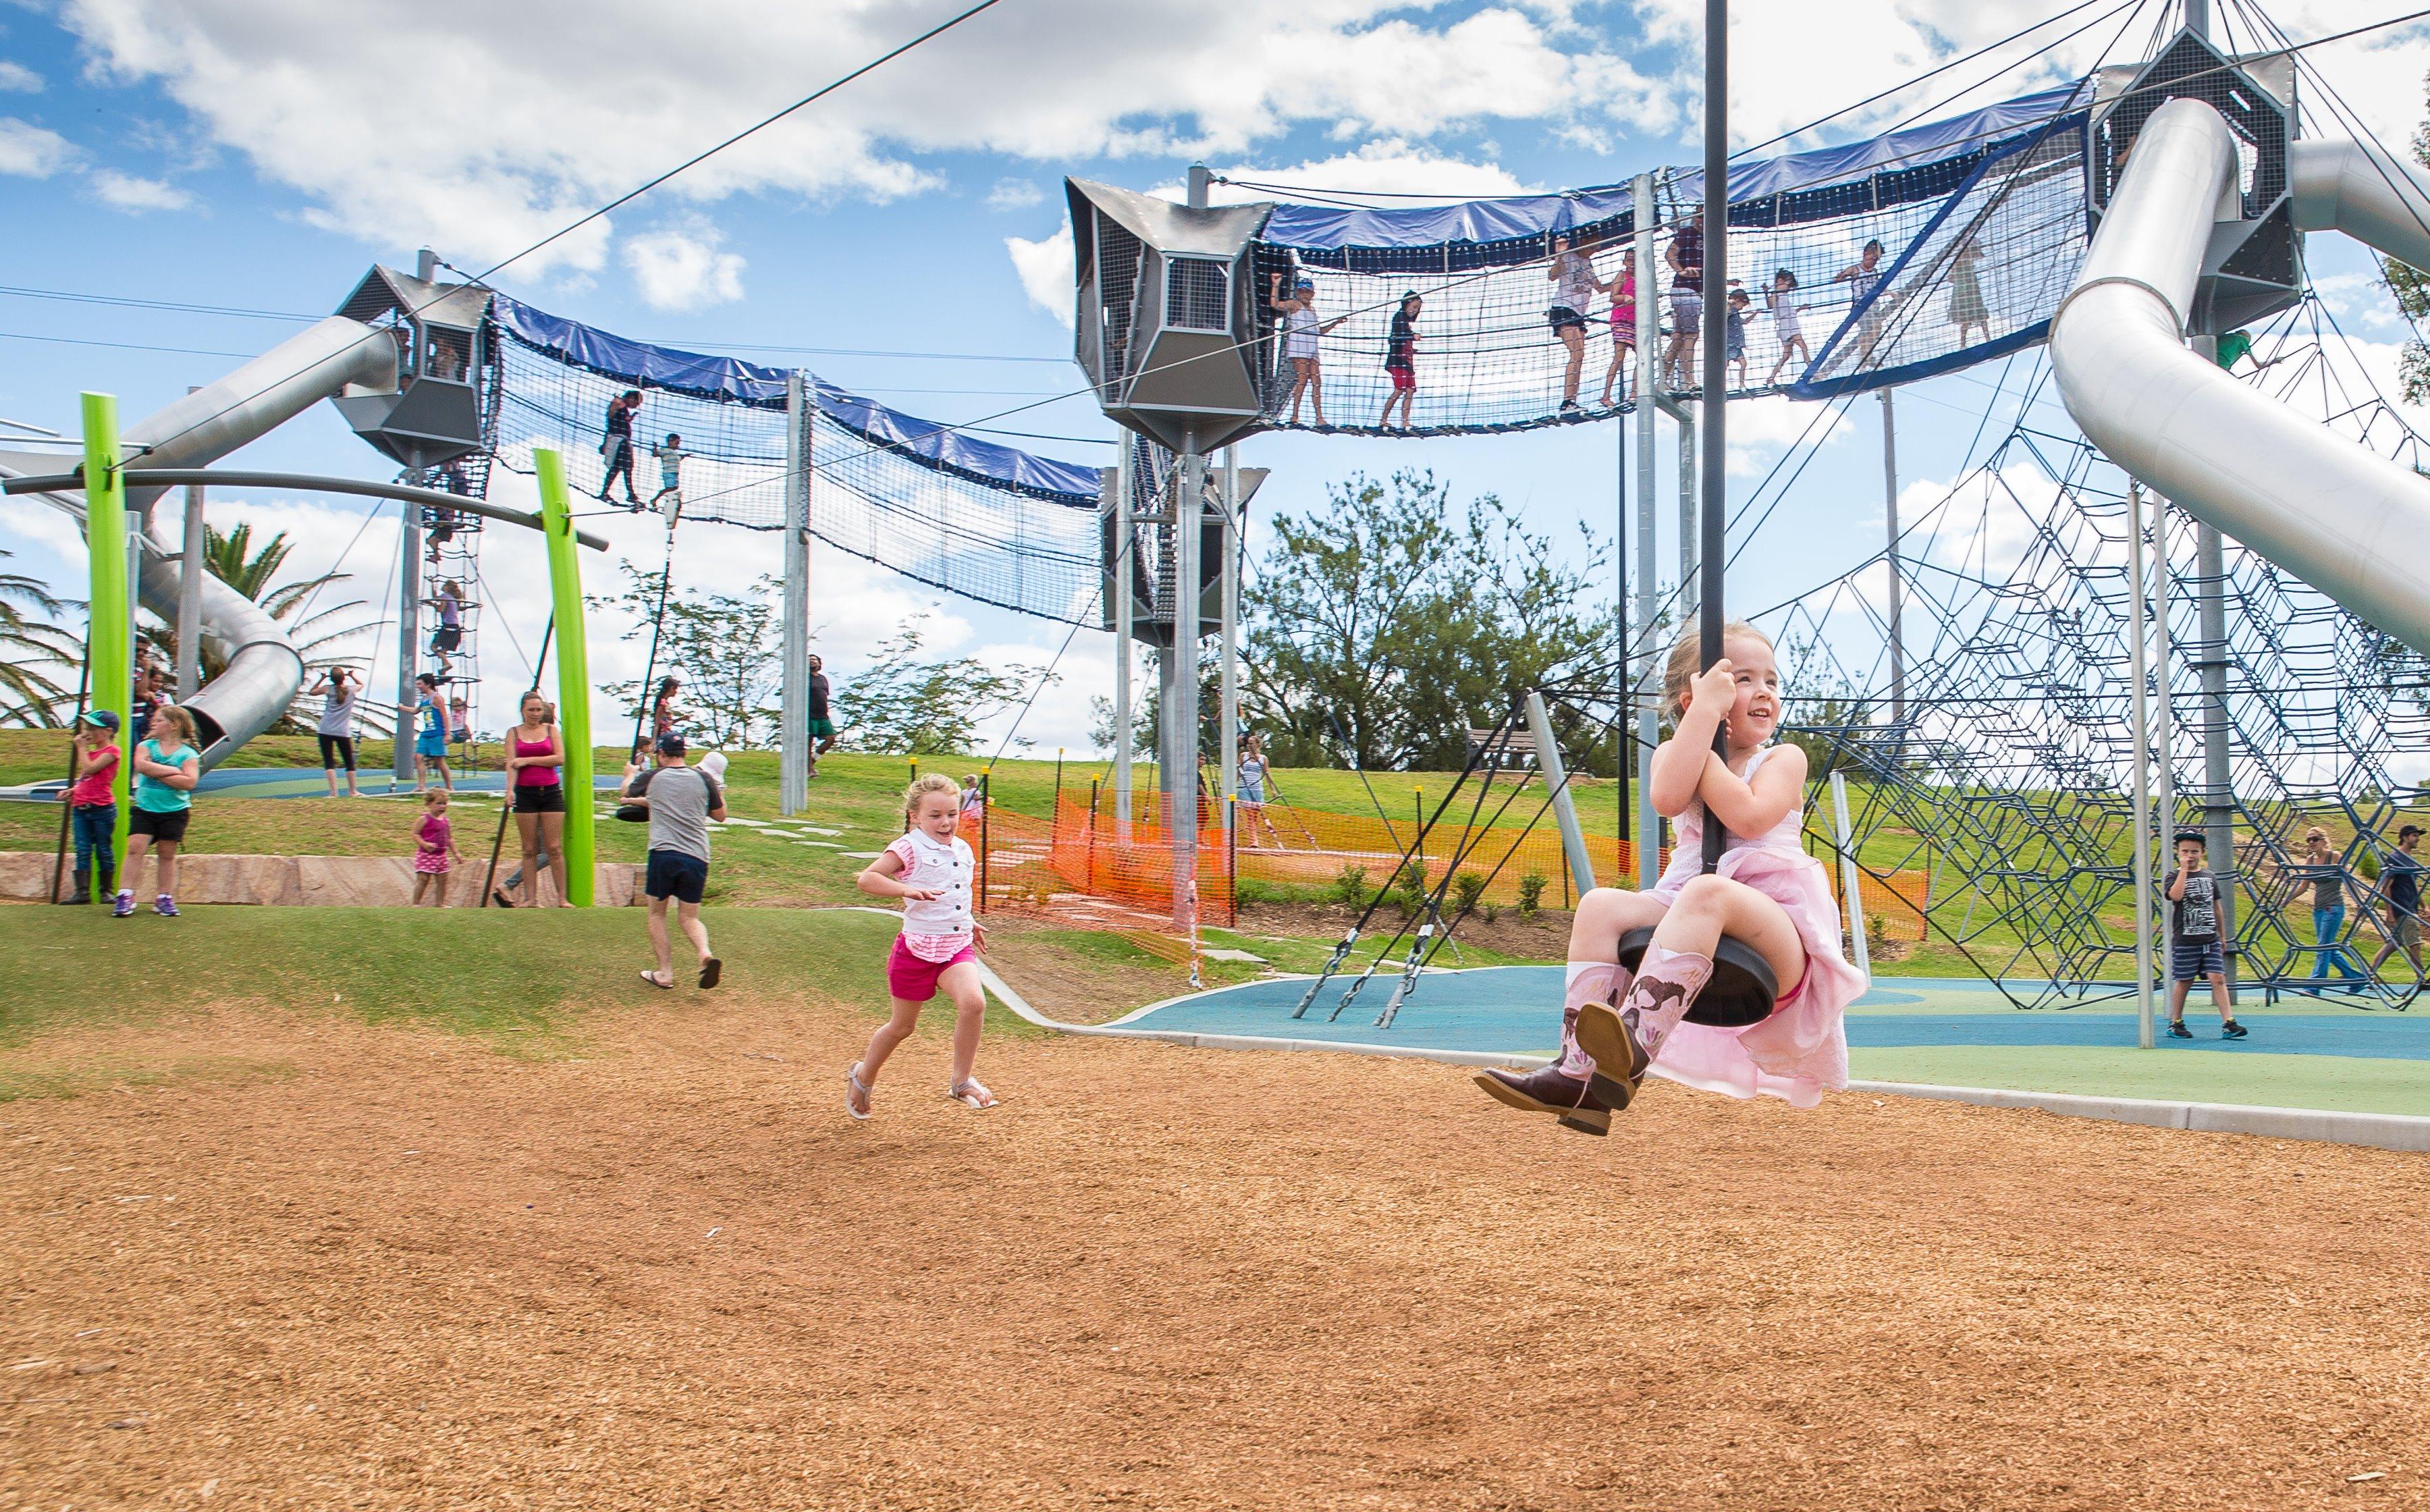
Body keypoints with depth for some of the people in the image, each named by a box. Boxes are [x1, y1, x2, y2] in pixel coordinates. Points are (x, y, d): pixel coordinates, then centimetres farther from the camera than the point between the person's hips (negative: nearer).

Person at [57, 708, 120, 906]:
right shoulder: (91, 752, 19)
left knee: (103, 850, 2)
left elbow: (89, 769, -18)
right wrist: (73, 791, 5)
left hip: (102, 808, -7)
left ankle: (107, 891, 11)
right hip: (81, 807, 8)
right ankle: (82, 891, -3)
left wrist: (82, 747, -8)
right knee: (83, 851, 0)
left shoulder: (111, 751, -7)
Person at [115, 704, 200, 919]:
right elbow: (141, 766, -15)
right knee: (135, 847, -10)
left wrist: (156, 774, -16)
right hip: (145, 809, 1)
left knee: (167, 854, 6)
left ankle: (165, 898, 15)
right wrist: (172, 771, -15)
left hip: (174, 811, -1)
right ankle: (126, 896, -8)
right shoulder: (146, 746, 5)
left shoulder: (188, 754, -2)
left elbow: (189, 782, -17)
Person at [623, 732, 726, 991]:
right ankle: (705, 953, -18)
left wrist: (631, 773, 50)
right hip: (697, 858, 2)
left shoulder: (652, 777, 5)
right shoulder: (702, 778, 7)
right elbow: (721, 815, 17)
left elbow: (627, 790, 28)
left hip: (663, 854, -2)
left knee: (657, 913, 15)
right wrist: (716, 791, 32)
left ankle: (665, 973, 9)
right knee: (689, 917, 11)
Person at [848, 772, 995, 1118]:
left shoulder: (963, 850, 10)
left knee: (973, 1002, -23)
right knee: (902, 1026, 10)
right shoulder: (910, 848, -12)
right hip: (916, 947, -4)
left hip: (958, 948, 4)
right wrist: (907, 889, -36)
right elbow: (867, 879, -23)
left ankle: (961, 1082, -6)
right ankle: (863, 1077, 38)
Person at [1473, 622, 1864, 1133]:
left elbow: (1750, 817, -18)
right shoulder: (1674, 752, 13)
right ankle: (1578, 1073, -32)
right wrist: (1705, 713, -13)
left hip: (1775, 929, -4)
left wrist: (1705, 751, -8)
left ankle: (1635, 1044, -57)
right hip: (1685, 912, 4)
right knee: (1601, 906, -20)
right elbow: (1668, 798, -14)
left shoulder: (1784, 759, 6)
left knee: (1707, 892, -36)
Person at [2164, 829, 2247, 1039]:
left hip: (2210, 940, 3)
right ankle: (2175, 1024, 18)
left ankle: (2228, 1023, -10)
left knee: (2218, 978, -7)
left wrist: (2222, 937, 22)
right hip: (2185, 941, -3)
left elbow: (2216, 907, 19)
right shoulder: (2175, 877, -2)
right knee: (2184, 981, 5)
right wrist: (2184, 870, -21)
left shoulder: (2209, 877, 11)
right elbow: (2176, 896, -25)